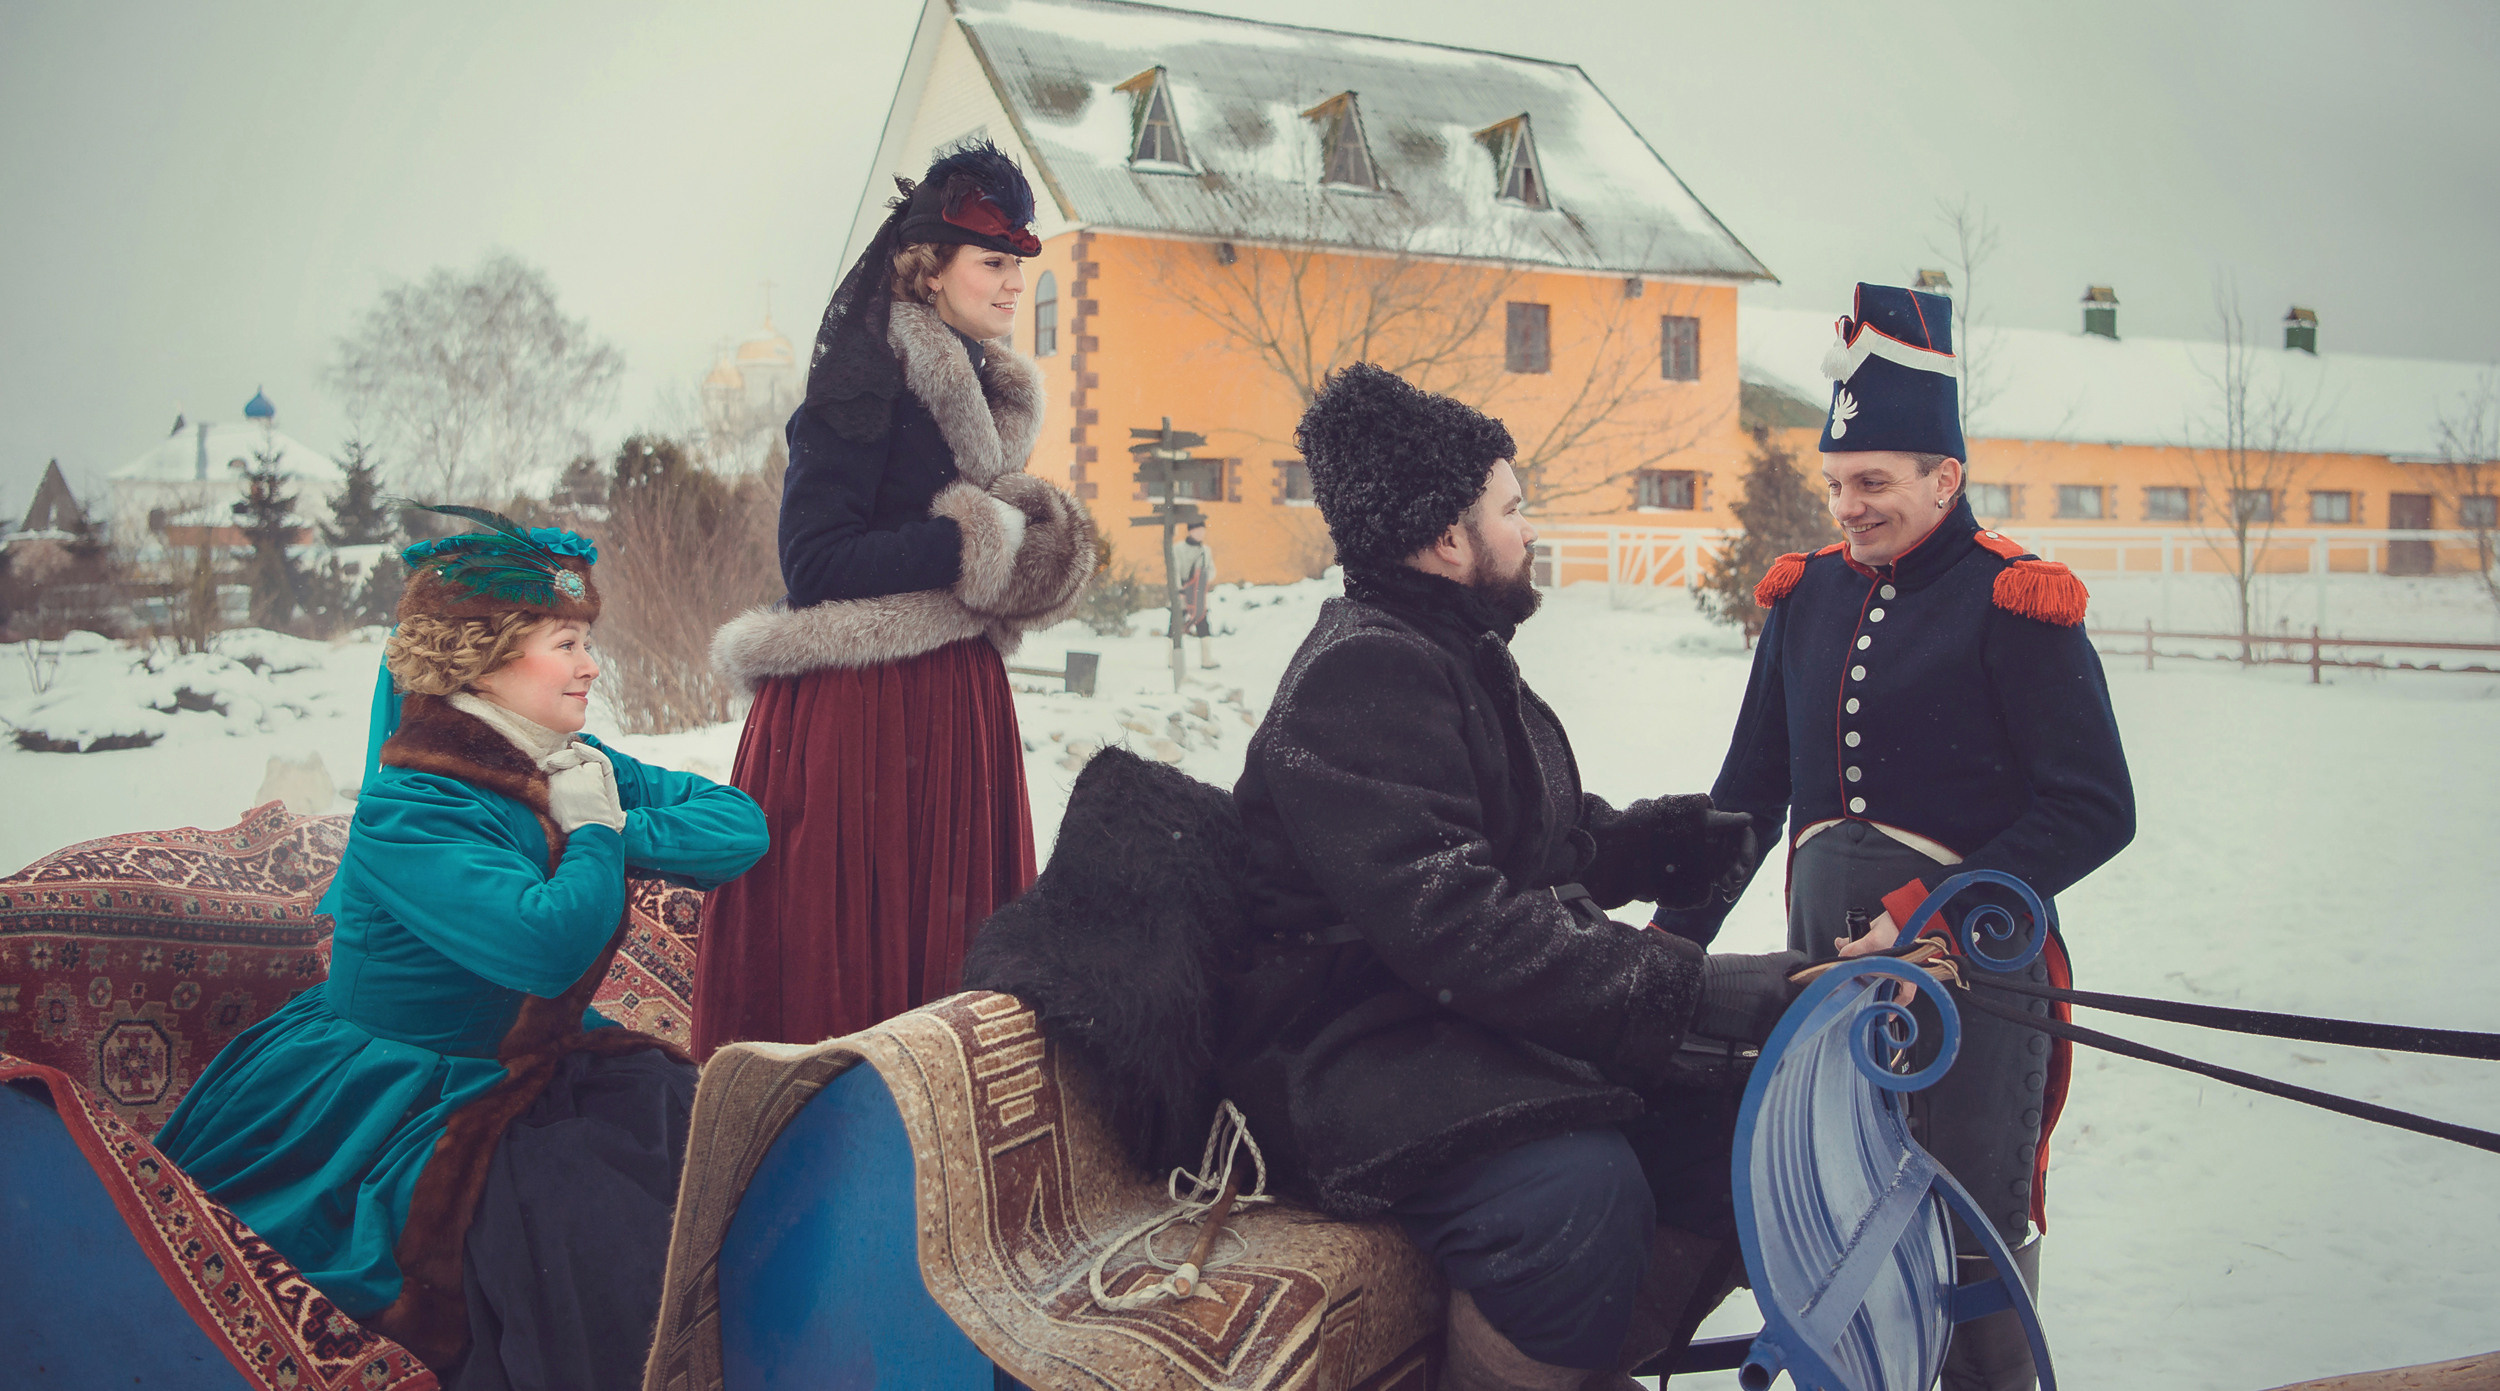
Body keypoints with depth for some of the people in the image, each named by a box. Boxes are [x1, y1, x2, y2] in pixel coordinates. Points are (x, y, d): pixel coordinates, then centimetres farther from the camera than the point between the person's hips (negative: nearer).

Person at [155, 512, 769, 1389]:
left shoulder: (576, 766, 1)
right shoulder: (407, 812, -21)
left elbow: (738, 828, -1)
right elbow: (548, 943, -36)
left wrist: (611, 827, -16)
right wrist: (591, 834, -18)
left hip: (524, 1067, 7)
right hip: (388, 1106, -7)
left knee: (687, 1117, -13)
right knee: (561, 1201, -30)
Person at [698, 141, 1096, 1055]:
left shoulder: (980, 389, 16)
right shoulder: (862, 382, -9)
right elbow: (814, 566, -17)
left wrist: (1034, 549, 1)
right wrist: (972, 542, -13)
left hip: (957, 702, 8)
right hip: (857, 712, -8)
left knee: (952, 949, 9)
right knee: (845, 957, -5)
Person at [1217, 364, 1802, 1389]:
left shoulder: (1461, 657, 18)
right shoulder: (1361, 679, -17)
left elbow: (1555, 835, 26)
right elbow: (1459, 928, -27)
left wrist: (1661, 842, 6)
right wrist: (1703, 991, -27)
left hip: (1487, 1025, 10)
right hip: (1354, 1055, -10)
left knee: (1721, 1137, -7)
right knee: (1576, 1191, -33)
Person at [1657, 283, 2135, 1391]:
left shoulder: (2014, 607, -6)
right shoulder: (1807, 598, 11)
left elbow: (2094, 810, -11)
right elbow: (1750, 788, 16)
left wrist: (1932, 917, -19)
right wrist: (1672, 942, 8)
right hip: (1825, 951, 5)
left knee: (1974, 1219, 1)